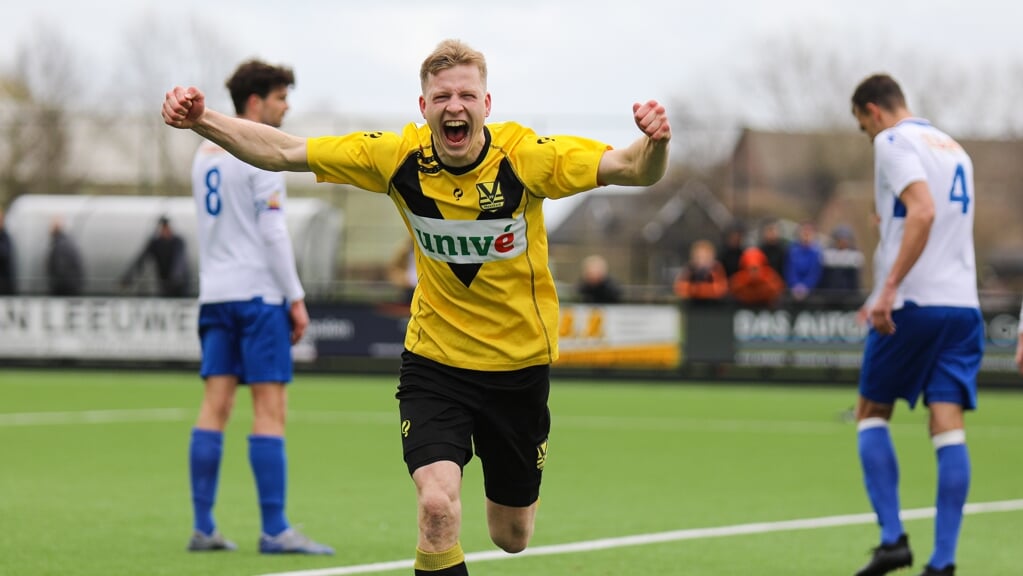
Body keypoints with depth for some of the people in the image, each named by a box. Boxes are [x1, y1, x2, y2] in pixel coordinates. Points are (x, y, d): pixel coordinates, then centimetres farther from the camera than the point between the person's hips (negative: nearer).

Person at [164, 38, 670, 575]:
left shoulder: (525, 156, -19)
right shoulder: (399, 156, -13)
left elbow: (633, 168, -27)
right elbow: (283, 152, -9)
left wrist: (654, 143, -50)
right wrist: (203, 121, -23)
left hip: (519, 366, 0)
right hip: (434, 363, 0)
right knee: (437, 507, -25)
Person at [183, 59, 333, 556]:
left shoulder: (205, 152, 16)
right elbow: (273, 232, -14)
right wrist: (296, 299, -10)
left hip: (215, 292, 8)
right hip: (258, 292, -8)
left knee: (216, 404, 5)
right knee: (270, 408, -7)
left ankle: (203, 528, 2)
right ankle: (274, 531, -10)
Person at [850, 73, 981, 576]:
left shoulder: (893, 141, -5)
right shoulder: (953, 148, 20)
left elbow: (923, 212, -20)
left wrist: (888, 290, -23)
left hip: (913, 303, -6)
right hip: (963, 303, 6)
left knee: (871, 414, 10)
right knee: (948, 428, -1)